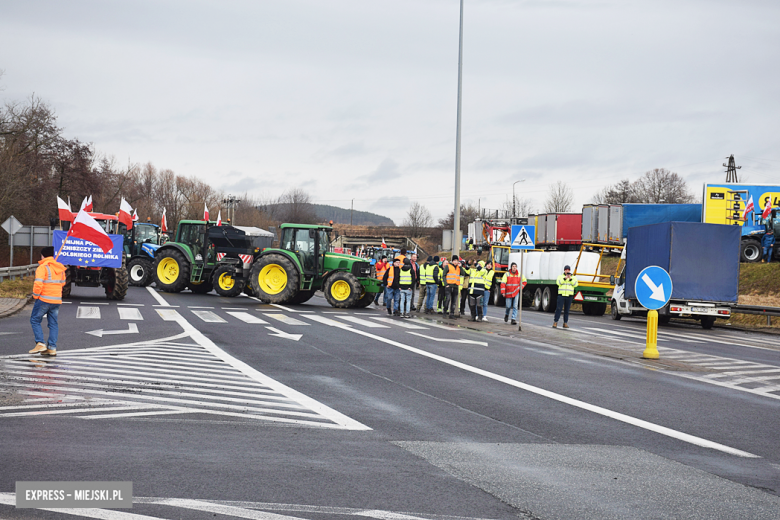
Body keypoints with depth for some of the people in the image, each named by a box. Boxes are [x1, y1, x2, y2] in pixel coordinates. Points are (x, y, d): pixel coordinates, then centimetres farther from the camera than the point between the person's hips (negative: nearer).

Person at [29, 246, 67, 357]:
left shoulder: (42, 267, -12)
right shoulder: (60, 268, 10)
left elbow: (38, 284, -21)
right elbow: (62, 282, 20)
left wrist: (35, 295, -7)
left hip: (44, 300, -6)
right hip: (57, 300, 6)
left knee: (35, 320, 7)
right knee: (53, 324, 9)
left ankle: (41, 343, -5)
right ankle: (52, 348, 4)